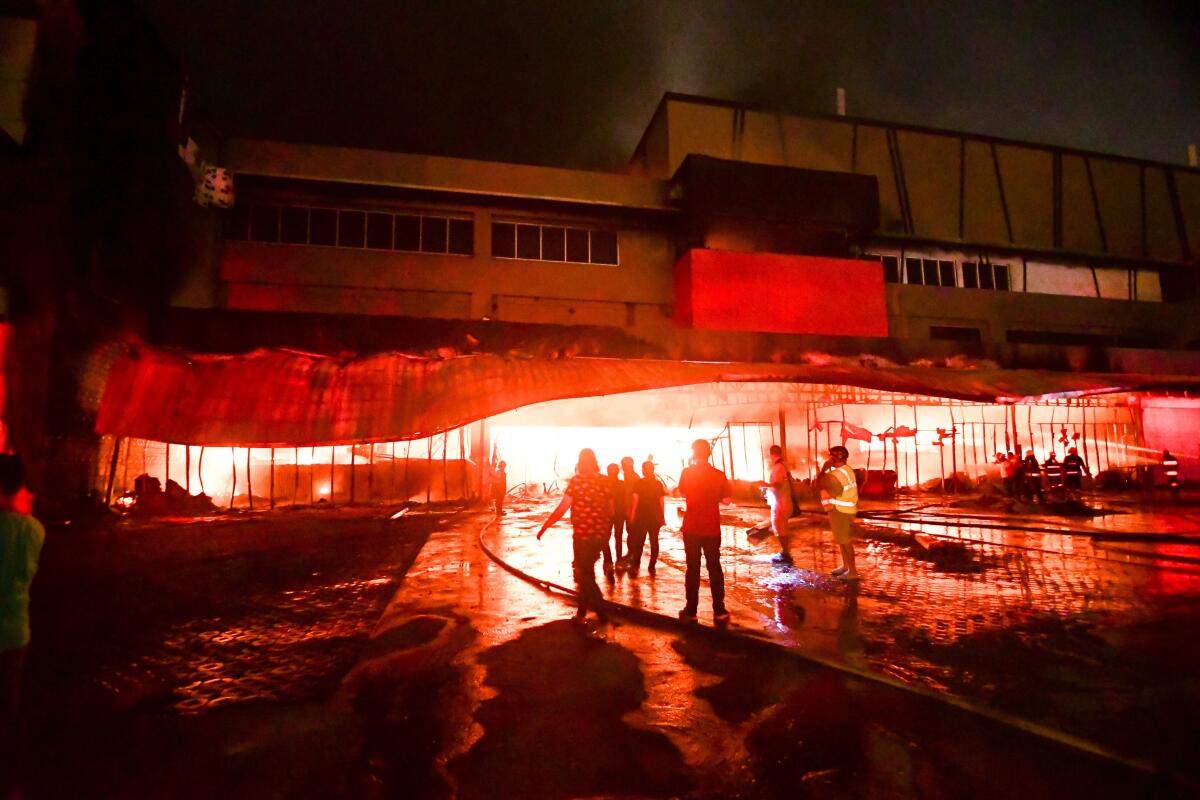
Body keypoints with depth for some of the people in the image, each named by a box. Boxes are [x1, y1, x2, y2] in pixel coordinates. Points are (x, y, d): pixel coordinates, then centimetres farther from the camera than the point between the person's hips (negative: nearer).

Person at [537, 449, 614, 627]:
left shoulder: (577, 480, -13)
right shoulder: (605, 481, 2)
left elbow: (562, 508, -17)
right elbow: (611, 510, 7)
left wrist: (544, 527, -9)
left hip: (583, 534, -6)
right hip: (600, 534, 6)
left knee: (586, 576, 7)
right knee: (586, 572, 21)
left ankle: (602, 614, 4)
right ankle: (582, 613, 32)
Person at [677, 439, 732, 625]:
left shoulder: (687, 472, -8)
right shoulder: (719, 475, -7)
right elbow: (727, 499, -1)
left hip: (691, 527, 0)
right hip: (712, 528, 0)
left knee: (693, 568, 8)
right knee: (714, 567, 10)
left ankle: (691, 611, 10)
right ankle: (719, 611, 9)